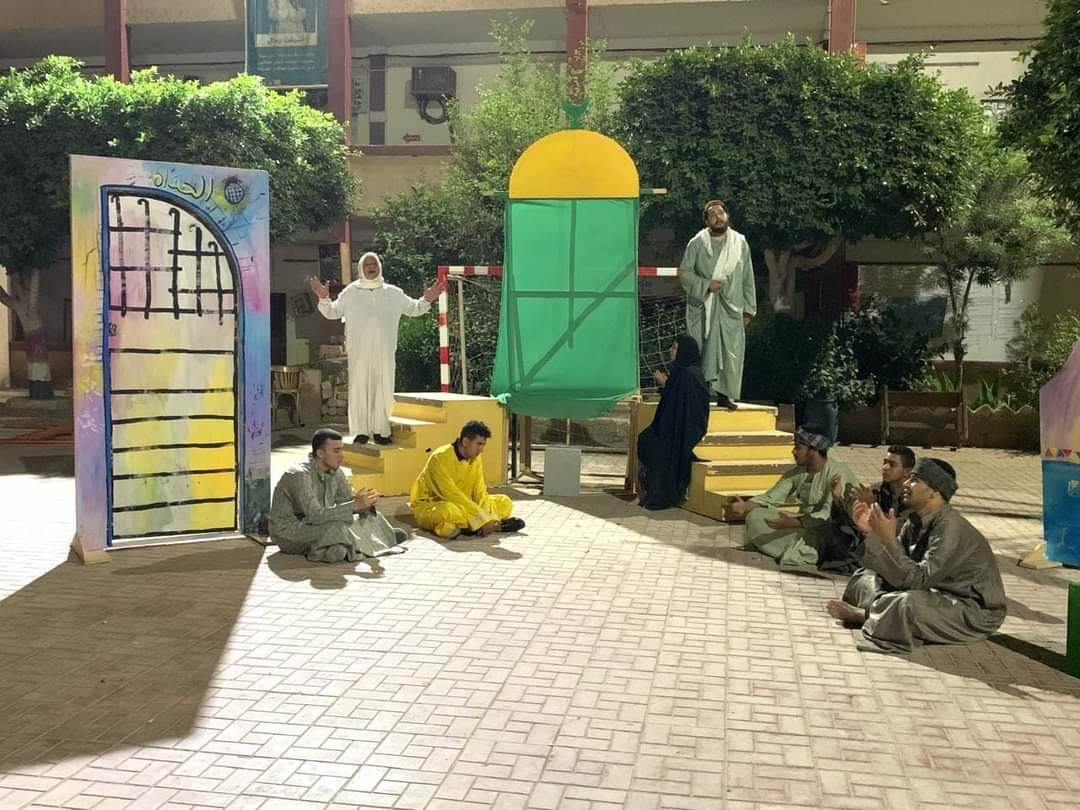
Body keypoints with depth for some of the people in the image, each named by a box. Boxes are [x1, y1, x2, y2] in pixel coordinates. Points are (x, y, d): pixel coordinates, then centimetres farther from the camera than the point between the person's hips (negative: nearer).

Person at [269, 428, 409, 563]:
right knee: (337, 527, -32)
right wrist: (355, 505, -34)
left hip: (317, 524, 8)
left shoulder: (336, 472, -2)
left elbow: (348, 502, 3)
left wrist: (367, 503, -20)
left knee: (366, 516, -1)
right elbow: (315, 516, -33)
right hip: (289, 533, -8)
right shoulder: (300, 474, -26)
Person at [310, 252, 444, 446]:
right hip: (359, 350, -1)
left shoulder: (393, 293, 11)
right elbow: (332, 313, 9)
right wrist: (324, 298, -9)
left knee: (383, 389, 1)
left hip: (384, 350, 1)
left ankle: (380, 431, 8)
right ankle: (361, 431, 3)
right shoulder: (350, 292, 7)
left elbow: (413, 309, 18)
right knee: (359, 388, -2)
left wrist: (427, 300, 1)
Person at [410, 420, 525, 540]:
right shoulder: (440, 458, -23)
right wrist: (482, 519, -30)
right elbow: (451, 494, -28)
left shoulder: (475, 459, -2)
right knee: (450, 510, -42)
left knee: (504, 502, -5)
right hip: (429, 507, -7)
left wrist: (487, 518, -24)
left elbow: (480, 492, -5)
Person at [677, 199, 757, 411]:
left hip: (731, 307, 2)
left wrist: (749, 308, 5)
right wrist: (706, 284, -13)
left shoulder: (740, 242, 5)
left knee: (731, 351, 0)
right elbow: (683, 272, -1)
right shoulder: (697, 243, 0)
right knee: (705, 350, -3)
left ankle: (724, 394, 9)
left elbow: (748, 278, 8)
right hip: (703, 306, -2)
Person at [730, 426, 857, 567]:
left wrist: (792, 523, -37)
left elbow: (829, 515, -29)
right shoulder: (798, 472, 4)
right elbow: (772, 496, 5)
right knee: (755, 516, -5)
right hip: (803, 524, 8)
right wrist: (746, 506, -14)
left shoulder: (838, 473, -19)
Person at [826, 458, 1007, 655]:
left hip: (976, 610, -9)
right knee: (865, 578, 9)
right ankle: (877, 611, -18)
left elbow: (918, 578, -30)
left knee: (909, 603, -36)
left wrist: (889, 539, -33)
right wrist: (871, 532, -8)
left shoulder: (950, 527, -26)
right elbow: (894, 571, 0)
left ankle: (862, 614, -10)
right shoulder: (916, 522, 1)